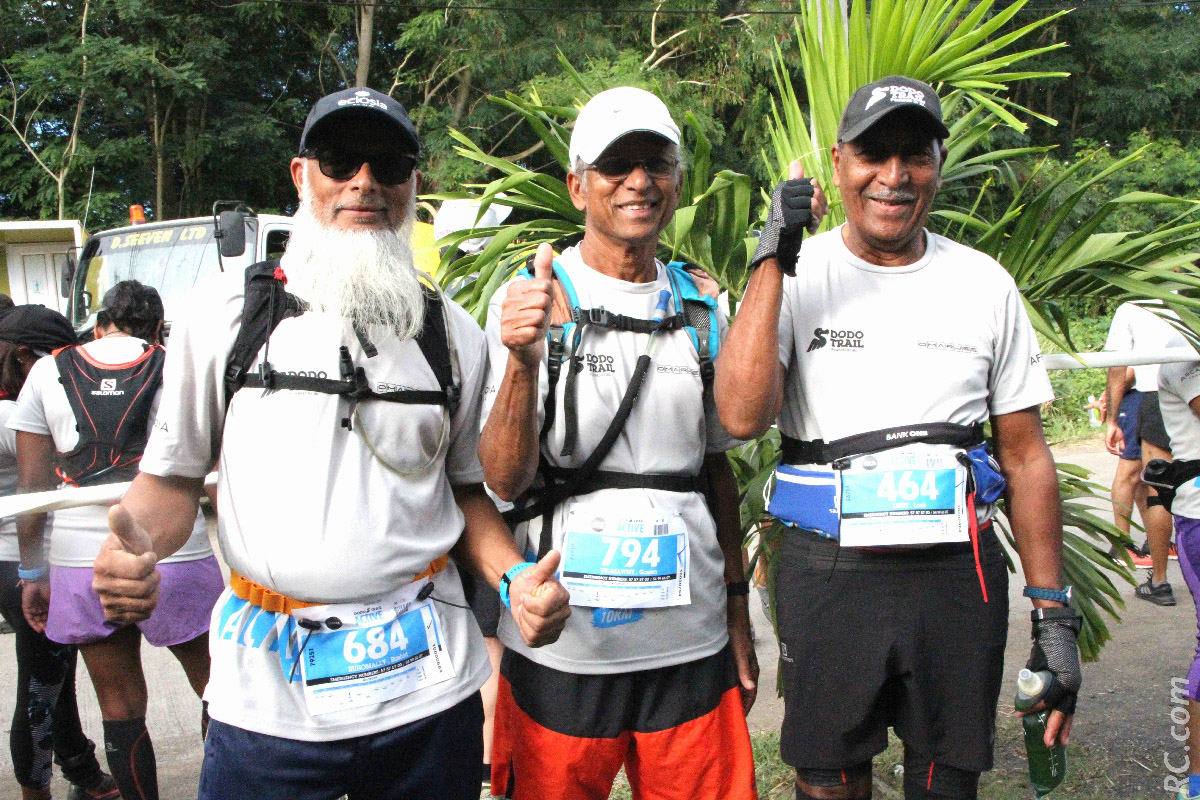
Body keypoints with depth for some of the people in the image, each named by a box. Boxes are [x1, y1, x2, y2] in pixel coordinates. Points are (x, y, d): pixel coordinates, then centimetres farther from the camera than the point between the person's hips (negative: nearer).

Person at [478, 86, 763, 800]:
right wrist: (523, 363, -29)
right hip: (563, 646, -3)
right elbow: (505, 480, -12)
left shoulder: (701, 312, 7)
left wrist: (738, 613, 13)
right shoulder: (531, 302, -5)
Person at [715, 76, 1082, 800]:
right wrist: (773, 261, -20)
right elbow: (743, 415, -19)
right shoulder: (795, 277, -2)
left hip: (959, 577, 2)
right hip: (828, 573, -1)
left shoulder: (985, 284, 4)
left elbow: (1026, 456, 7)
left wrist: (1053, 613, 4)